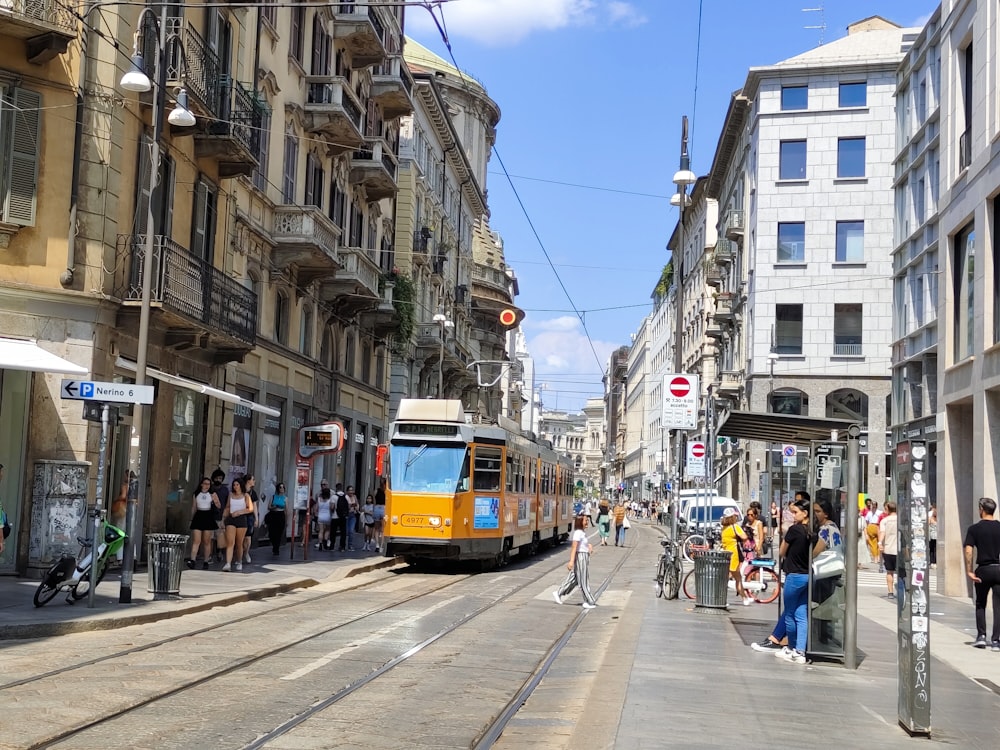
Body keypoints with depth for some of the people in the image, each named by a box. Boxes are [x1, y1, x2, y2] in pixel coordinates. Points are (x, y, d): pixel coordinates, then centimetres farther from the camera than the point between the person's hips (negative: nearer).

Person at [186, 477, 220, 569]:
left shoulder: (213, 494, 5)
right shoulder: (196, 494, 9)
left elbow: (219, 507, 5)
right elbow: (193, 508, 16)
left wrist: (215, 501, -15)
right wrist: (192, 519, 16)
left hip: (208, 517, 0)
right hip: (198, 517, 0)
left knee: (207, 541, 4)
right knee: (196, 541, -10)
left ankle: (206, 561, 10)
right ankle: (192, 560, -17)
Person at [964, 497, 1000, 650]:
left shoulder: (974, 528, -4)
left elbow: (968, 550, -12)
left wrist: (969, 571, -9)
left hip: (983, 570, -1)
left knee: (980, 605, 17)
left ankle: (981, 636, 12)